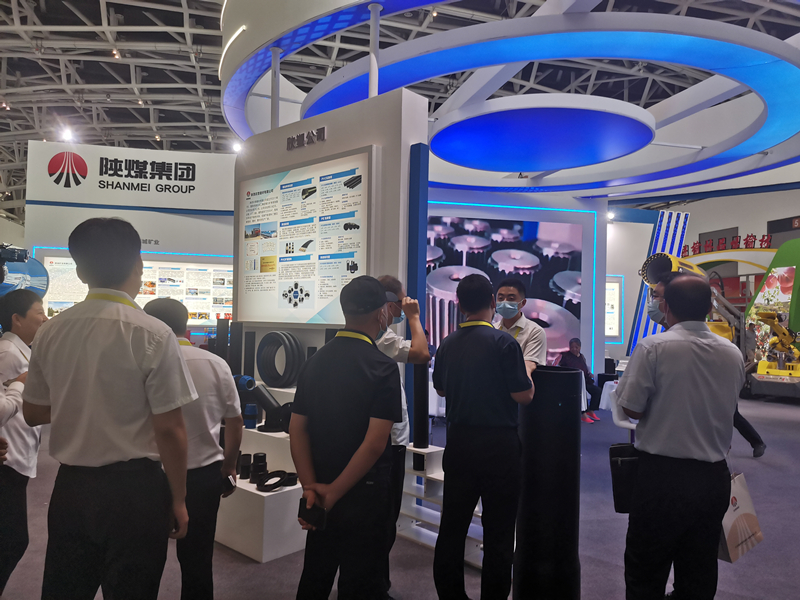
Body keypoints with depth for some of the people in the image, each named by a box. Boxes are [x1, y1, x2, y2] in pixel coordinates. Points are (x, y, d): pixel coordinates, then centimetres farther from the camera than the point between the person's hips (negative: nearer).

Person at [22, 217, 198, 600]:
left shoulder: (50, 332, -3)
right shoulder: (154, 335, -18)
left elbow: (32, 413, 10)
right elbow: (169, 430, -15)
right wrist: (178, 500, -4)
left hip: (70, 486, 4)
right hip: (134, 488, -4)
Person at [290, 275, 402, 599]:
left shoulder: (315, 361, 1)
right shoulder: (382, 367, -17)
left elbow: (297, 429, -2)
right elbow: (375, 442, -23)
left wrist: (311, 487, -7)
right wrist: (334, 492, -15)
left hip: (320, 491, 6)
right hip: (364, 495, -5)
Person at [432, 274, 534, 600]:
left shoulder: (447, 344, 3)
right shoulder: (503, 342, -14)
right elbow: (524, 395, -13)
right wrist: (526, 368, 5)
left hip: (459, 442, 5)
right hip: (498, 445, -5)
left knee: (452, 526, 15)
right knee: (498, 532, 7)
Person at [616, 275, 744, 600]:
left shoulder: (654, 347, -15)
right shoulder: (733, 353, 2)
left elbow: (631, 408, -13)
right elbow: (726, 409, 12)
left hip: (662, 475, -5)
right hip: (714, 477, 5)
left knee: (645, 573, 9)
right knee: (700, 574, 17)